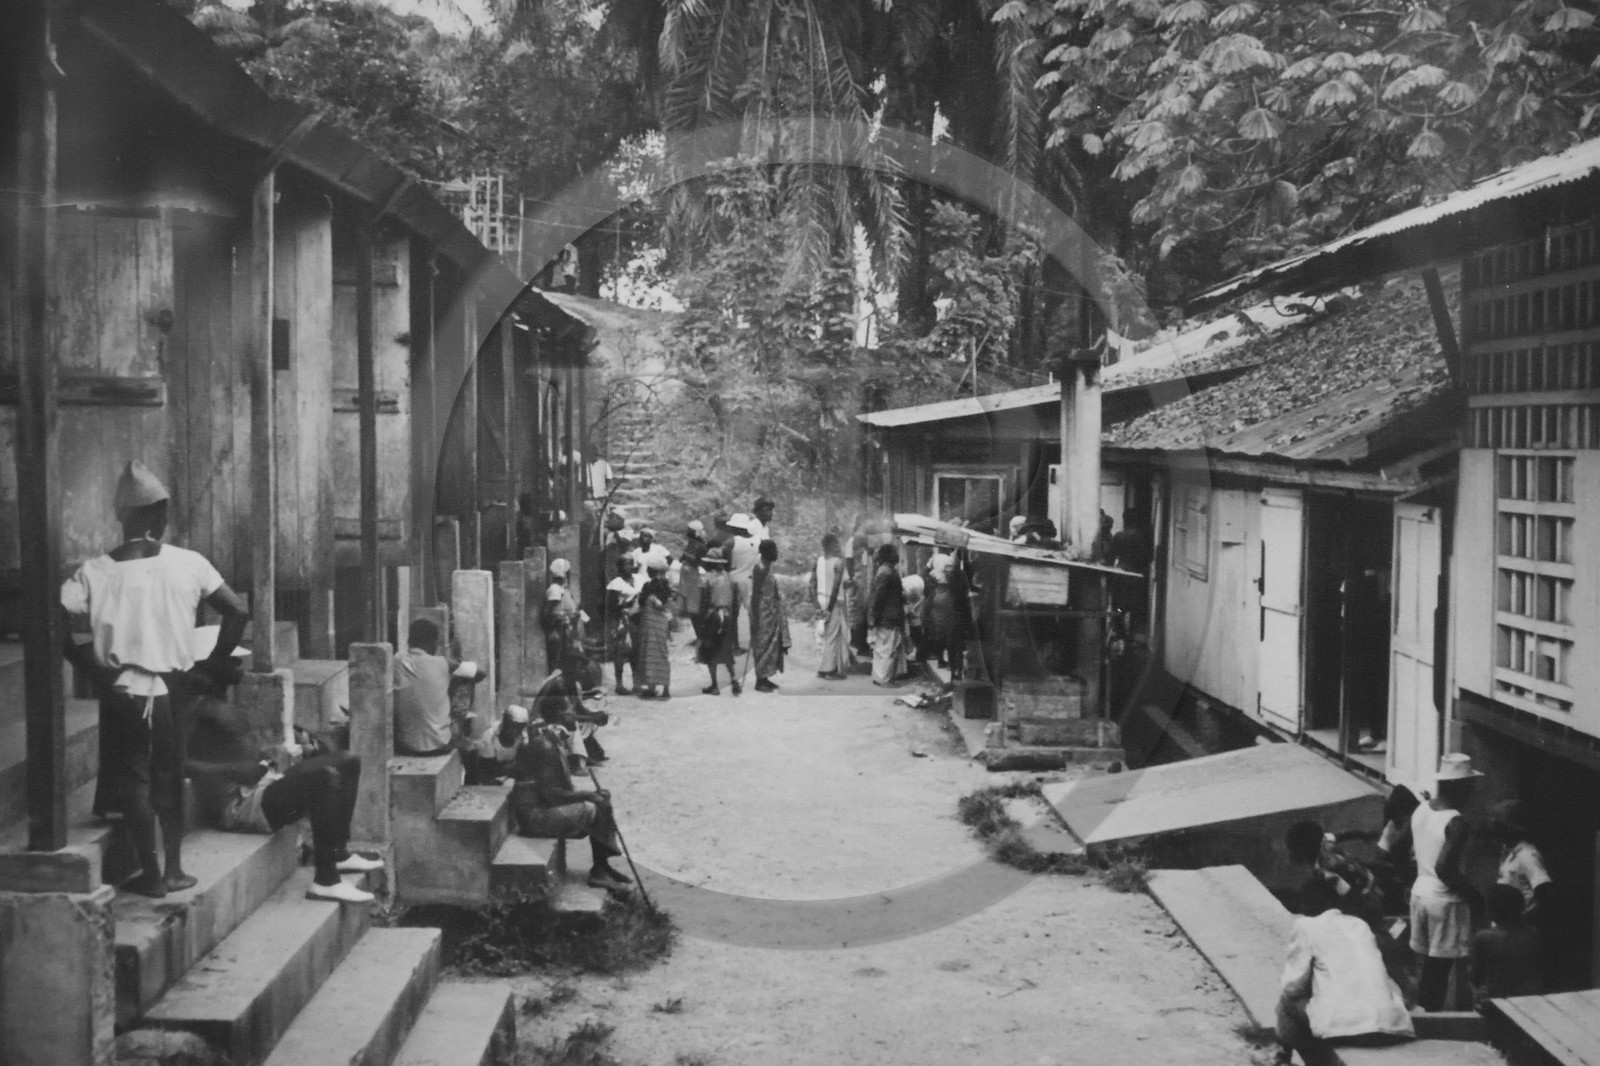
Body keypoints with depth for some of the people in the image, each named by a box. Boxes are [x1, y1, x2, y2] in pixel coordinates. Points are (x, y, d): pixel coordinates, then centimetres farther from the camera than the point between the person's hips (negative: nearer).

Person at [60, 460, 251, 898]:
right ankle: (174, 869, 19)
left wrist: (81, 658, 1)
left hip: (120, 691, -1)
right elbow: (238, 612, -7)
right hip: (174, 688, 1)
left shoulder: (95, 571, -6)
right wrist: (215, 662, 4)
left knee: (133, 779, 9)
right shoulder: (189, 564, -5)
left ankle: (151, 874, 12)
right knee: (169, 777, 16)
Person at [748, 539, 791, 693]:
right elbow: (755, 595, -20)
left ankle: (764, 678, 19)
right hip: (763, 615, -9)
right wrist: (755, 619, -22)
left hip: (771, 615, 9)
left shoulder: (767, 569, 11)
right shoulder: (760, 570, -17)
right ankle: (760, 681, 2)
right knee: (763, 646, -4)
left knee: (771, 645, 12)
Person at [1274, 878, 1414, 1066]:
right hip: (1391, 1024, 5)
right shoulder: (1360, 924, 21)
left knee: (1288, 999, 18)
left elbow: (1293, 986, 4)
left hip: (1340, 1024, -5)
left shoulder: (1307, 926, 6)